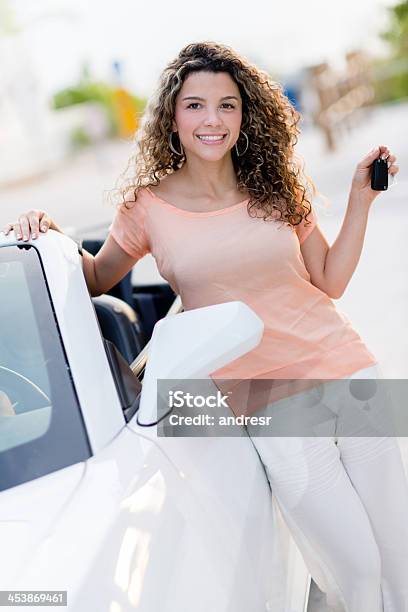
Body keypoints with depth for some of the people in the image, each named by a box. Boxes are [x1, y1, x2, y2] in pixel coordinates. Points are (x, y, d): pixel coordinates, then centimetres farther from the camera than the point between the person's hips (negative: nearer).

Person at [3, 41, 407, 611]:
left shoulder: (280, 186, 3)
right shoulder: (148, 205, -3)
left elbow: (330, 281, 6)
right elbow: (96, 280, 11)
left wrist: (361, 197, -1)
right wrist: (49, 233, -7)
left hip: (343, 365, 3)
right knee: (354, 564, -3)